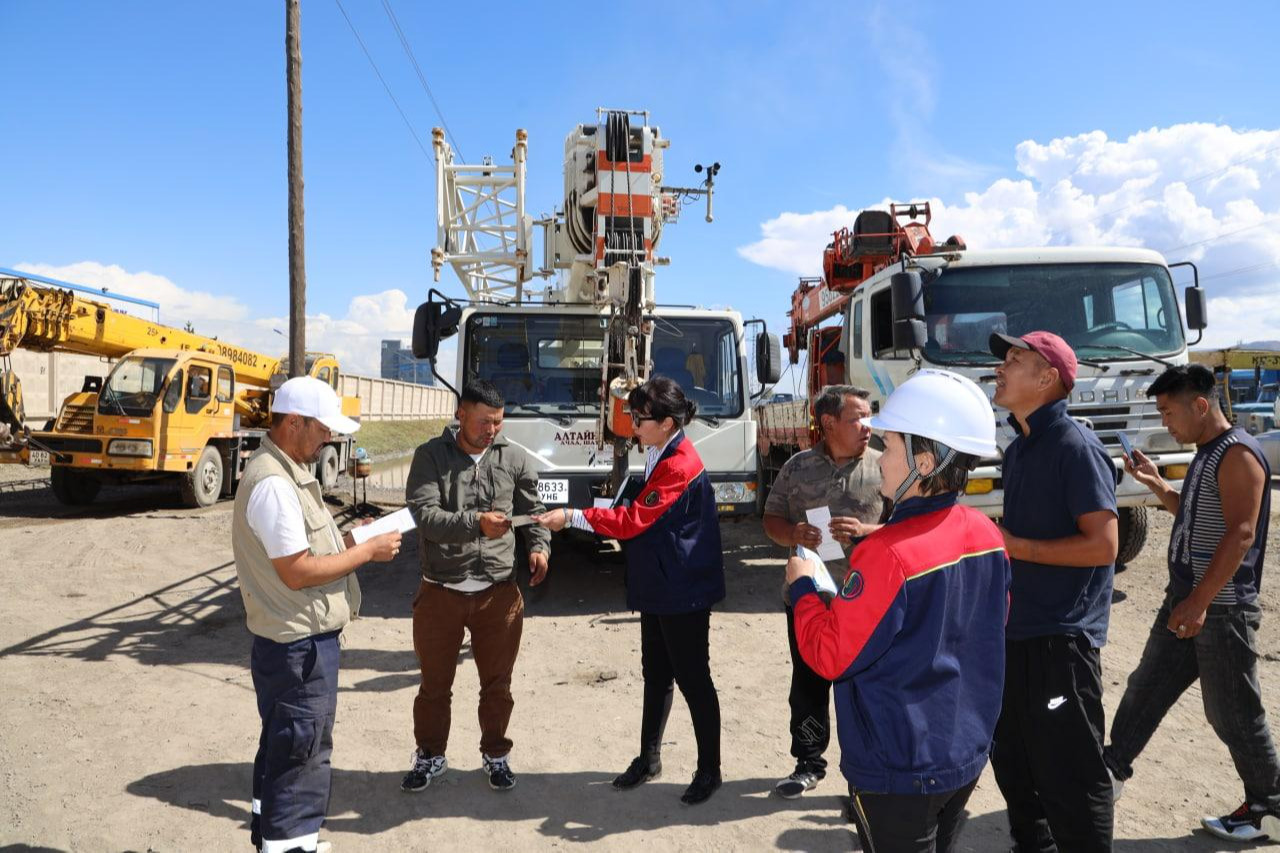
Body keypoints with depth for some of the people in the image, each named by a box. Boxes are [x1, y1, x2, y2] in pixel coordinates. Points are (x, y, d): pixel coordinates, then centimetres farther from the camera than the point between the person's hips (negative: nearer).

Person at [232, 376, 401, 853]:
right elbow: (297, 572, -25)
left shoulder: (288, 472, 10)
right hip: (300, 644, -11)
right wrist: (366, 552, -17)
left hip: (297, 640, 11)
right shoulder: (273, 484, -24)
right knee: (302, 751, 2)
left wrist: (350, 538, 6)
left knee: (284, 744, 23)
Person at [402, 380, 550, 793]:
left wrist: (539, 546, -8)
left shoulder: (514, 458, 0)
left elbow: (533, 510, 10)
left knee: (497, 684, 14)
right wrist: (476, 523, -30)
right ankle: (430, 756, 35)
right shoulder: (431, 455, -7)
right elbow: (423, 514, -18)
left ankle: (496, 755, 35)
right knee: (434, 684, 14)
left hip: (499, 591, 1)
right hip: (441, 591, -1)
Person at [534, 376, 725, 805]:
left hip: (683, 592, -10)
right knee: (656, 674, 18)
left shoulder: (679, 467, -22)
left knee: (692, 678, 2)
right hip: (657, 588, 10)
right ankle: (649, 758, 32)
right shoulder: (660, 456, 9)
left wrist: (571, 517, -19)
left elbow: (633, 520, -23)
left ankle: (709, 770, 17)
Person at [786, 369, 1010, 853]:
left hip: (899, 771, -7)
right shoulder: (986, 534, -4)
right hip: (967, 754, 7)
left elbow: (831, 655, -21)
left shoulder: (888, 555, -28)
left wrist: (801, 586, -6)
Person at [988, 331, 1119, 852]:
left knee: (1068, 776, 1)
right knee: (1013, 764, 19)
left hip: (1061, 636, -9)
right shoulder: (1018, 449, 12)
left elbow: (1103, 544, -20)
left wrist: (1013, 547, -18)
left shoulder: (1074, 444, -14)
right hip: (1016, 629, 9)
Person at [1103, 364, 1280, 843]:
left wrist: (1200, 602, -26)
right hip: (1185, 599, 9)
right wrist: (1156, 484, 13)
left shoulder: (1238, 455, -17)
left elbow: (1240, 534, -24)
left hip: (1223, 609, -9)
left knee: (1233, 714, 4)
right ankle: (1112, 769, 27)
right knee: (1146, 689, 15)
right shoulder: (1206, 454, 12)